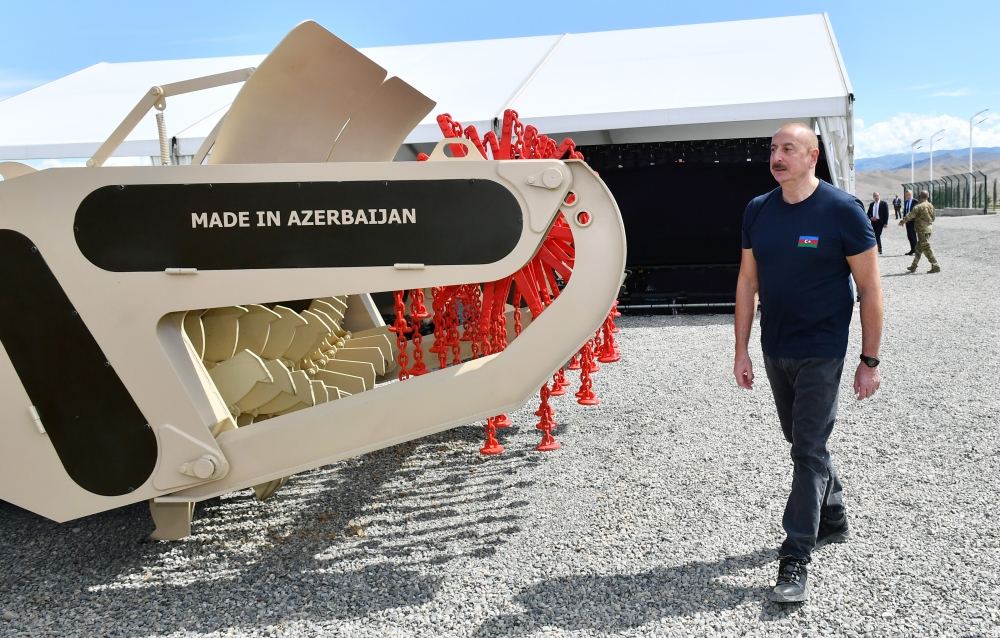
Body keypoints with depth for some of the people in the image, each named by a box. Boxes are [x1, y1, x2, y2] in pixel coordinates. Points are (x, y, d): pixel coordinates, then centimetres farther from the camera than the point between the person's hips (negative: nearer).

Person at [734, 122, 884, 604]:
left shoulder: (841, 210, -11)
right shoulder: (758, 211, 2)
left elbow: (869, 287, -8)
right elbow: (747, 282, 8)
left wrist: (870, 360, -10)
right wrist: (741, 350, 5)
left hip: (820, 352, -5)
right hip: (774, 350, 6)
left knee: (808, 449, -5)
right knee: (802, 440, 18)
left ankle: (795, 563, 1)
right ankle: (833, 519, 40)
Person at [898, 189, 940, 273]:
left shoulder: (919, 207, -17)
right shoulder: (931, 206, 7)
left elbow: (910, 215, -9)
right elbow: (933, 217, 15)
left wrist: (903, 221, 7)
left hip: (922, 229, -9)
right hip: (929, 228, 9)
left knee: (926, 248, -6)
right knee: (919, 247, 16)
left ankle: (935, 266, -10)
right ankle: (914, 266, 24)